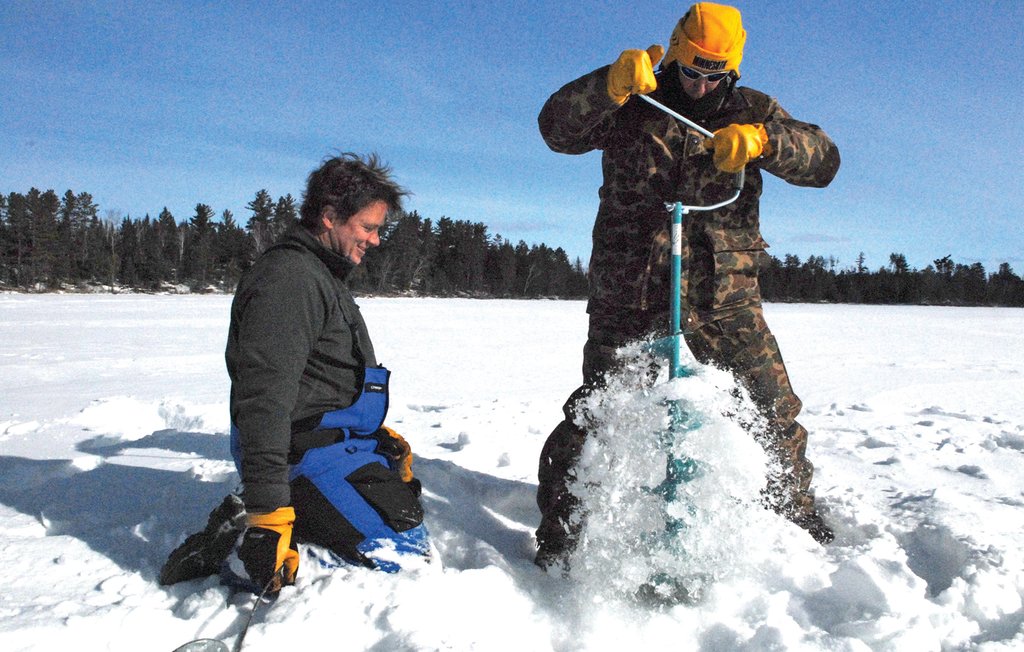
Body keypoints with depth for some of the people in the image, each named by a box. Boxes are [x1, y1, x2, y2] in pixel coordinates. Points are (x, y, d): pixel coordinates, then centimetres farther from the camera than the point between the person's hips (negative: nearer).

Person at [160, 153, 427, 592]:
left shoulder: (321, 275, 15)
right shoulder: (291, 277, -20)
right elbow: (266, 396, -27)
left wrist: (377, 432, 22)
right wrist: (267, 511, -30)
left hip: (335, 438, 11)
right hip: (306, 454, -11)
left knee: (405, 504, 28)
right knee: (403, 551, -13)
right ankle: (234, 551, -11)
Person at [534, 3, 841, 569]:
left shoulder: (749, 111, 10)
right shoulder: (632, 107, 6)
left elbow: (823, 161, -2)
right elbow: (557, 129, -9)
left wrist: (763, 140, -22)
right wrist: (610, 84, -26)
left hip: (723, 293, 2)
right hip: (630, 291, -2)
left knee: (773, 409, 3)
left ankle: (796, 515, 28)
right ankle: (560, 528, 16)